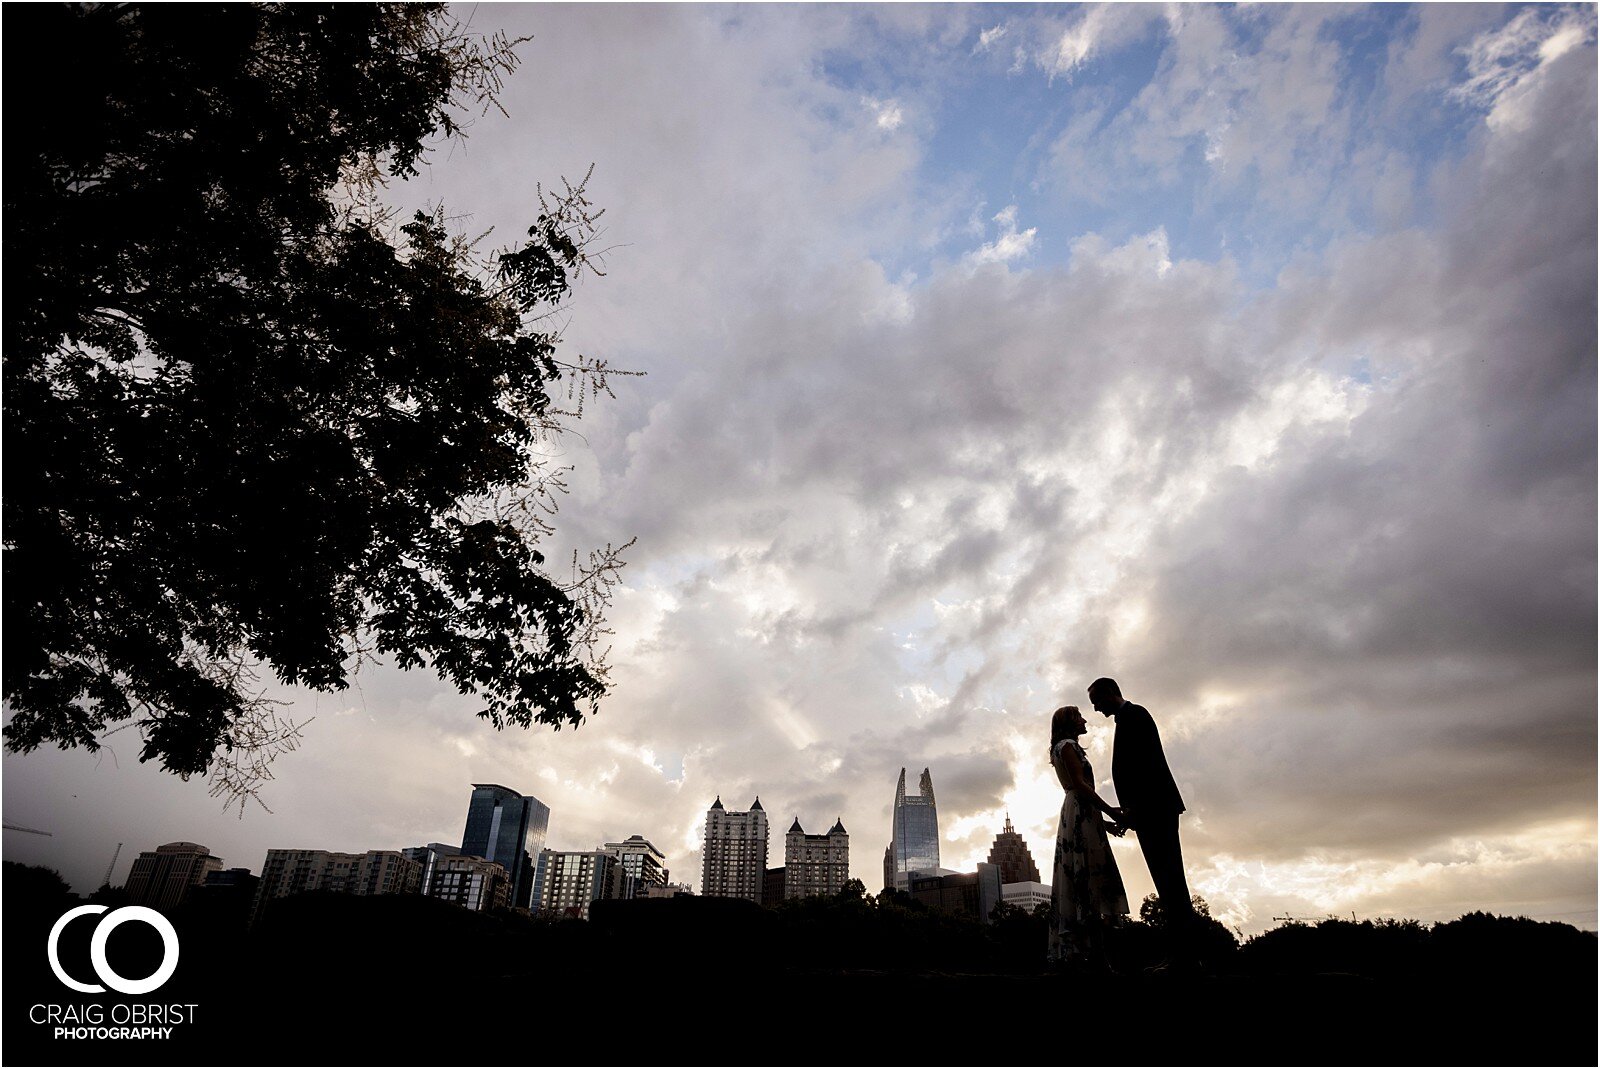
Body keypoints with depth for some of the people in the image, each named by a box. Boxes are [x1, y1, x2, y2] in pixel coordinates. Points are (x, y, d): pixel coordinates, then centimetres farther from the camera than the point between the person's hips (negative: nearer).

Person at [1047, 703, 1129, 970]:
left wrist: (1105, 823, 20)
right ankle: (1094, 956, -18)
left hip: (1076, 816, 10)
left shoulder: (1065, 748, 25)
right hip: (1081, 815, -10)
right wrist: (1111, 812, -13)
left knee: (1077, 885, 4)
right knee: (1091, 878, -14)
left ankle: (1072, 952, 2)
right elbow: (1080, 784, -15)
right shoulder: (1067, 745, -4)